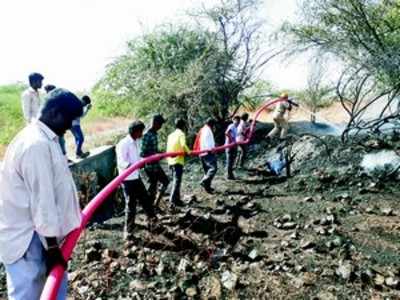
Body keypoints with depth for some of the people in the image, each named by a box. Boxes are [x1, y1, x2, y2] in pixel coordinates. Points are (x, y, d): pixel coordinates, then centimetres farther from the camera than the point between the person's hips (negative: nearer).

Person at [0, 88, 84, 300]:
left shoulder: (44, 139, 9)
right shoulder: (37, 145, -25)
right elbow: (42, 201, -24)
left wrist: (73, 214, 26)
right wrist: (52, 248, -18)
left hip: (36, 233, 10)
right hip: (27, 239, -10)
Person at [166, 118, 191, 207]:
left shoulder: (171, 135, 15)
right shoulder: (181, 134, -6)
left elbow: (169, 148, 13)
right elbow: (183, 145, -23)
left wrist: (168, 159, 17)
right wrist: (189, 152, -10)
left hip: (171, 160, 8)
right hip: (178, 160, -8)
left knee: (176, 180, 17)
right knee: (177, 180, -5)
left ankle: (177, 199, 22)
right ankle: (173, 200, -11)